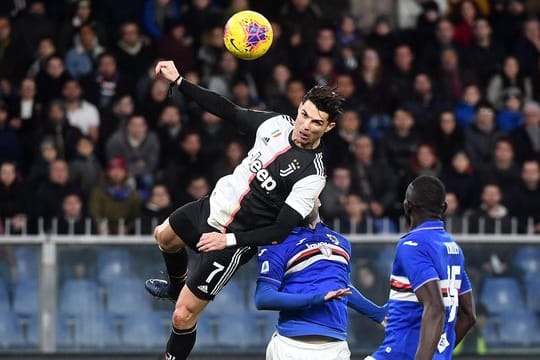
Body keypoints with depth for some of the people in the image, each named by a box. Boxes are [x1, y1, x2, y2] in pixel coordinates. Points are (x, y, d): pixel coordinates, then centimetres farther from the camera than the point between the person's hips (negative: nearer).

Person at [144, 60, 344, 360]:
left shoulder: (312, 175, -27)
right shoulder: (277, 124, -9)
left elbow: (279, 232, -26)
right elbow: (227, 111, 2)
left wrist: (229, 240, -33)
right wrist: (178, 81, -2)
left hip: (235, 239, -8)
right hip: (215, 205, 8)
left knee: (184, 315, -8)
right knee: (164, 236, 35)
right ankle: (176, 286, 64)